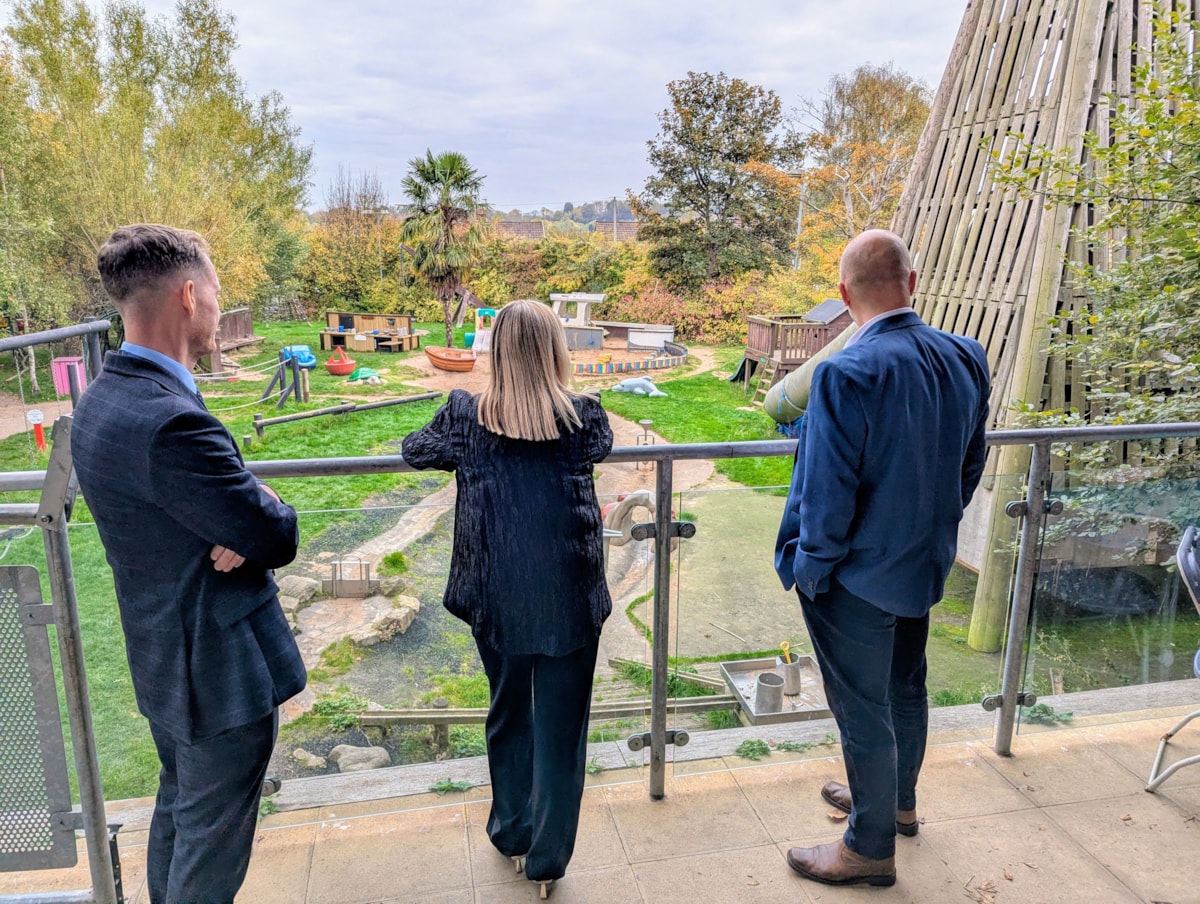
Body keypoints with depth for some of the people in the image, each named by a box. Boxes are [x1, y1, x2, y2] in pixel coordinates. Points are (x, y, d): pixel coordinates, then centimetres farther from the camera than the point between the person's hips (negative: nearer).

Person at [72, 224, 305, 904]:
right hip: (221, 670, -10)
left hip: (162, 657, 10)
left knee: (178, 812, 28)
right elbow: (279, 537, -23)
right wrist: (271, 512, -2)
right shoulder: (170, 422, -31)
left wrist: (246, 521, -16)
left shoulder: (103, 399, 1)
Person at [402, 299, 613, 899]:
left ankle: (510, 833, 41)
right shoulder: (583, 416, -8)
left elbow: (414, 450, 12)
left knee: (508, 715, 23)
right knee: (560, 729, 13)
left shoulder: (468, 417, -7)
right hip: (570, 602, -1)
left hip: (497, 602, 2)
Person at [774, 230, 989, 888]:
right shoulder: (966, 359, -6)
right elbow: (970, 464, 5)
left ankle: (870, 848, 32)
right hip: (925, 564, 7)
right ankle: (896, 799, 51)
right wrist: (931, 532, 18)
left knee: (864, 710, 11)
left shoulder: (847, 375, -28)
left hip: (858, 576, -7)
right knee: (905, 688, 26)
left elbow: (829, 494, -26)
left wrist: (810, 569, -11)